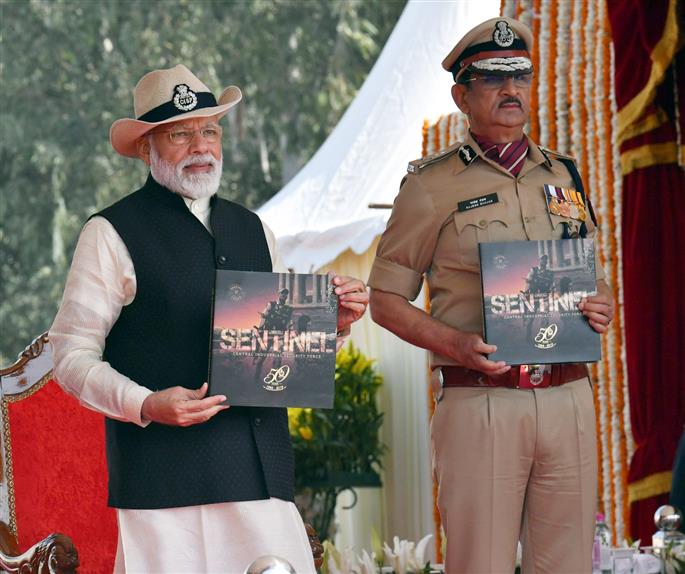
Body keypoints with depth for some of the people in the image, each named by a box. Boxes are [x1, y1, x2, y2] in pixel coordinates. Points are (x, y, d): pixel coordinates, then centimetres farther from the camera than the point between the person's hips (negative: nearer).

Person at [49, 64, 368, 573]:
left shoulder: (252, 230, 20)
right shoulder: (112, 234, 3)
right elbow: (73, 357, -1)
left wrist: (335, 321, 5)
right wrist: (145, 405, -16)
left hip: (262, 469, 5)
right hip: (162, 471, -5)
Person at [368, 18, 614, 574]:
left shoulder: (562, 177, 16)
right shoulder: (432, 184, 2)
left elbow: (593, 279, 26)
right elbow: (386, 298, 3)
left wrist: (603, 308, 1)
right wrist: (456, 344, -14)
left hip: (568, 398, 4)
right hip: (478, 401, -4)